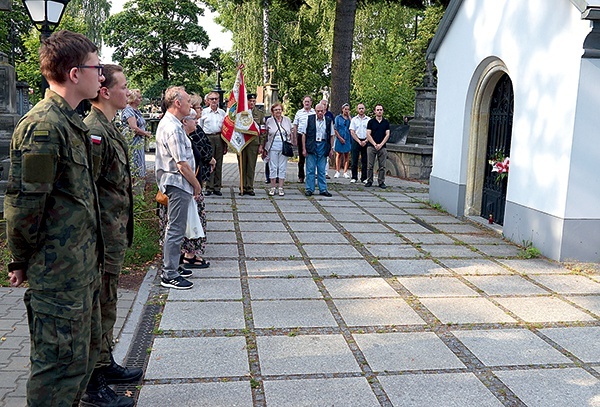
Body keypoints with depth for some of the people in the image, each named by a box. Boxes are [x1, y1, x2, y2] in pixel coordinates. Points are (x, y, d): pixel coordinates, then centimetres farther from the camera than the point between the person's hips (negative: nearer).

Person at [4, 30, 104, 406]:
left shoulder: (70, 122, 13)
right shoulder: (44, 127, -19)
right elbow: (23, 203, -19)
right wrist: (22, 261, -7)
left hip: (83, 263, 10)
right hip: (60, 269, -10)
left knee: (89, 347, 21)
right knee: (62, 359, 2)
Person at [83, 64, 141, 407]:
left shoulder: (109, 129, 14)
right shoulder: (95, 132, -19)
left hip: (114, 238, 10)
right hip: (103, 240, -10)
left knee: (106, 306, 20)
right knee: (101, 309, 0)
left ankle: (106, 366, 36)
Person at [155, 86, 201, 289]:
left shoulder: (167, 123, 13)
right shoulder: (173, 128, -21)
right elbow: (182, 165, -22)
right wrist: (196, 184, -8)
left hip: (174, 182, 11)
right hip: (178, 183, -11)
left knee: (174, 227, 18)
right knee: (175, 229, -5)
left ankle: (171, 266, 30)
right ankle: (169, 275, 2)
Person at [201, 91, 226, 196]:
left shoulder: (222, 112, 13)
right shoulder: (204, 112, 6)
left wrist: (226, 144, 11)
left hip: (219, 138, 3)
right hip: (208, 138, -2)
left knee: (219, 163, 3)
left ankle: (217, 187, 10)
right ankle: (209, 187, -1)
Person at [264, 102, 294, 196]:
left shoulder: (287, 120, 9)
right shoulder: (269, 121, 4)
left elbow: (291, 133, 15)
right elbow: (266, 134, 8)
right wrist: (265, 147, 6)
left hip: (284, 147, 1)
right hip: (273, 147, -1)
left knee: (282, 168, 3)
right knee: (273, 167, 2)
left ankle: (281, 188, 8)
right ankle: (272, 188, 9)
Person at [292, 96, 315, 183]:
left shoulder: (315, 112, 5)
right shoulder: (299, 113, 9)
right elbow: (295, 126, 10)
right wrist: (295, 137, 3)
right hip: (301, 136, 1)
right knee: (301, 157, 6)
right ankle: (301, 176, 14)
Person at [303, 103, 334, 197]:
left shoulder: (329, 121, 6)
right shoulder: (309, 119, 0)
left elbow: (331, 136, 11)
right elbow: (304, 134, 1)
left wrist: (331, 149, 5)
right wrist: (304, 148, -4)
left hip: (323, 146, 2)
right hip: (311, 146, -1)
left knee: (322, 170, 7)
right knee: (310, 169, 2)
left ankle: (323, 189, 13)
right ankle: (309, 189, 10)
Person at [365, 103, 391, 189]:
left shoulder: (386, 122, 9)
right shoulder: (371, 122, 5)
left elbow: (387, 135, 3)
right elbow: (368, 134, -1)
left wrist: (381, 144, -9)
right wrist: (375, 144, -11)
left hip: (382, 147, 1)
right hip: (371, 146, -1)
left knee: (382, 166, 1)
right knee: (370, 166, 0)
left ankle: (381, 182, 8)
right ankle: (369, 181, 8)